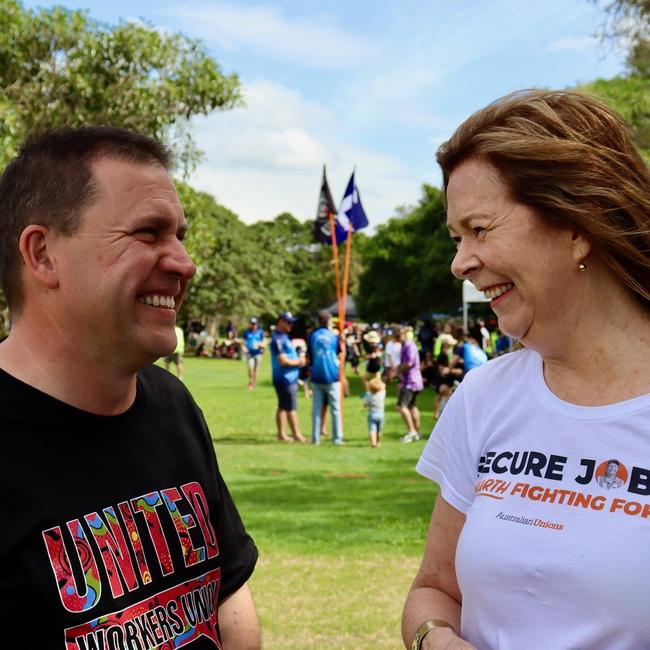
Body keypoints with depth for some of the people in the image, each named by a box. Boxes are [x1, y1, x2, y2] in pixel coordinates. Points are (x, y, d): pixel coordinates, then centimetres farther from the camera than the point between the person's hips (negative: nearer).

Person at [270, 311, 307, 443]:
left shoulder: (284, 336, 14)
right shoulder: (278, 339, -18)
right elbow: (283, 360, -23)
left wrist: (300, 358, 5)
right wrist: (299, 361, -10)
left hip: (290, 377, 10)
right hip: (285, 378, -10)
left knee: (283, 406, 13)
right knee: (291, 407, -4)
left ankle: (281, 433, 19)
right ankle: (296, 434, 1)